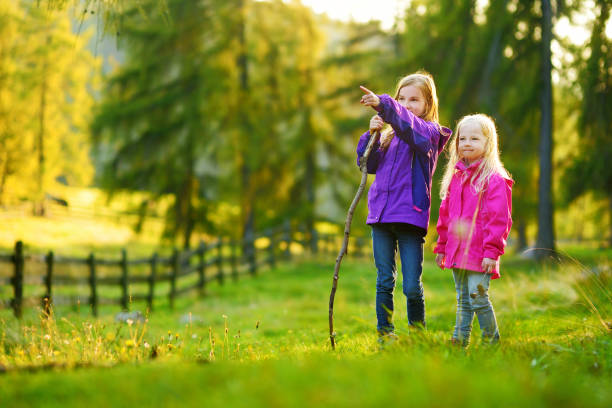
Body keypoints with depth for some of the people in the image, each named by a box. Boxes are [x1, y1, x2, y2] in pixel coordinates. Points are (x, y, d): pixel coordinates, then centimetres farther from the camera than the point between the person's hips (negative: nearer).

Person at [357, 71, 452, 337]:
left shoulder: (430, 132, -1)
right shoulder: (389, 133, 15)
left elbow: (411, 126, -24)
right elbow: (369, 165, 12)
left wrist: (383, 104, -38)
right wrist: (372, 135, -4)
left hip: (411, 215, -5)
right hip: (381, 215, 5)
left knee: (412, 286, -3)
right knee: (384, 280, 8)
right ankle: (385, 334, 15)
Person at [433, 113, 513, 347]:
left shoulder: (494, 179, -9)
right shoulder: (456, 177, 14)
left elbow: (498, 218, -13)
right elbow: (445, 215, 20)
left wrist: (492, 251, -17)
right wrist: (442, 247, 18)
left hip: (479, 254, -7)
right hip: (457, 252, 7)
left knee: (477, 297, -8)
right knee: (463, 300, 12)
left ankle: (491, 340, 5)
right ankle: (459, 340, 16)